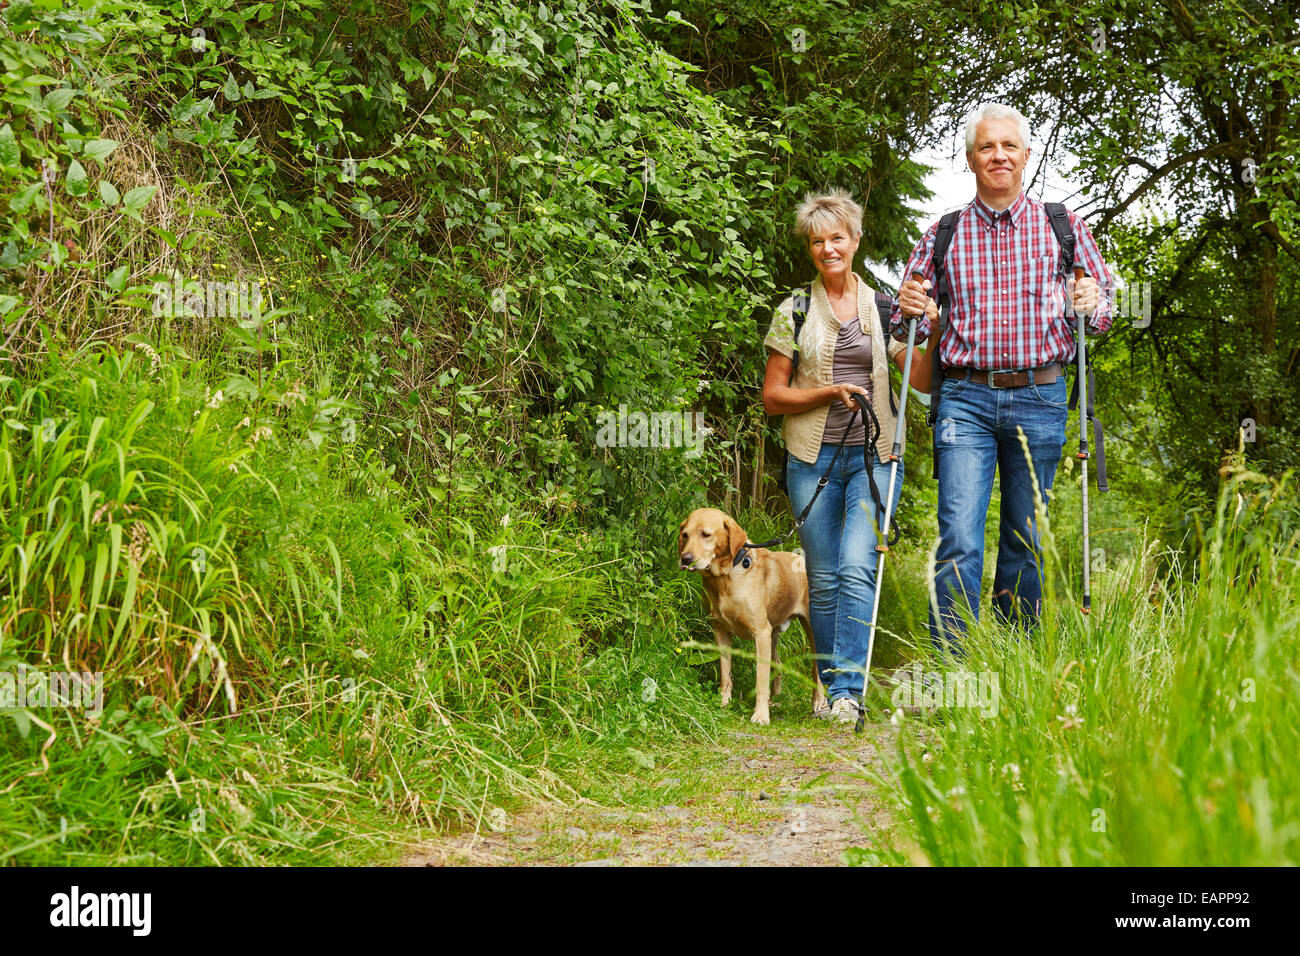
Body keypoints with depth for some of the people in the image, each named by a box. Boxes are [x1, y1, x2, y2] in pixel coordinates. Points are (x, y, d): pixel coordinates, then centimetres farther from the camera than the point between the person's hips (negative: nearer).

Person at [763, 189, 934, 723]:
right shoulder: (794, 312, 6)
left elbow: (923, 380, 6)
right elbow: (772, 396, 5)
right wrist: (830, 392, -9)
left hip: (872, 457, 0)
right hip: (814, 458, 0)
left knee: (857, 570, -15)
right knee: (824, 579, 4)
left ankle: (848, 692, -16)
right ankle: (830, 685, 17)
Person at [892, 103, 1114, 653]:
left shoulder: (1062, 227, 9)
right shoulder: (943, 235, 10)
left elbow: (1103, 311, 12)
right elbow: (908, 327, 15)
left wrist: (1092, 307, -11)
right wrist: (907, 311, -8)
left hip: (1038, 400, 1)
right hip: (965, 398, -1)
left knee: (1026, 540, 7)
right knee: (959, 540, -11)